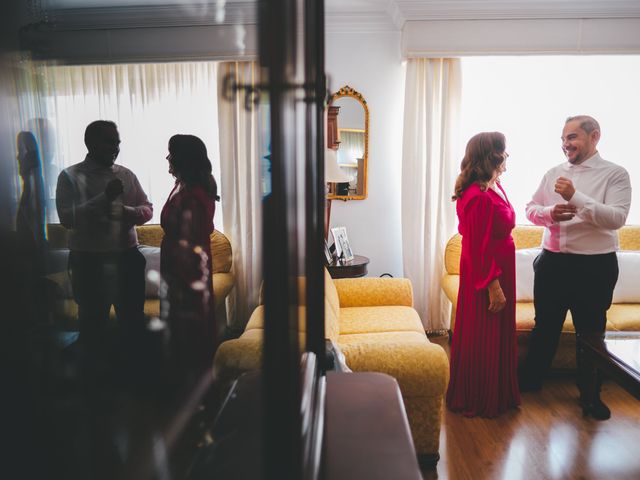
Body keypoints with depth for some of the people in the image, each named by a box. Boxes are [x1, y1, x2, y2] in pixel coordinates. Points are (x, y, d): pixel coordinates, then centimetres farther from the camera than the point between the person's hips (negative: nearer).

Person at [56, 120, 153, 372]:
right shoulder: (70, 176, -5)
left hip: (127, 257, 3)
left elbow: (147, 209, 4)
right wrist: (104, 197, -24)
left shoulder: (126, 175, 5)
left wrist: (122, 210, -16)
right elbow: (67, 218, -15)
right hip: (88, 261, -3)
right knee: (93, 322, 12)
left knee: (133, 318, 14)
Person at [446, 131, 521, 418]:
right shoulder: (480, 197, -25)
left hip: (499, 271, 10)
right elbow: (479, 248, -24)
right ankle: (479, 401, 24)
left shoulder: (494, 187, 7)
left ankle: (499, 394, 40)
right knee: (483, 339, 5)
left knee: (499, 334, 21)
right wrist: (493, 286, -21)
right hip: (487, 276, -10)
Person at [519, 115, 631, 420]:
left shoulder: (615, 174, -5)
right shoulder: (554, 173, 7)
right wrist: (549, 213, -14)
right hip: (553, 261, 4)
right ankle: (531, 379, 34)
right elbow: (531, 208, 8)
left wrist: (576, 197, -27)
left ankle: (590, 395, 28)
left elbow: (617, 218, -18)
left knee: (591, 332, 11)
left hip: (594, 266, -3)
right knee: (545, 325, 17)